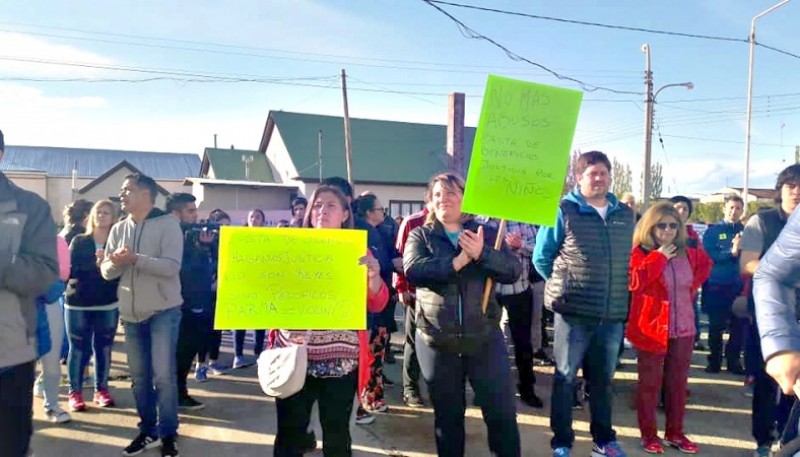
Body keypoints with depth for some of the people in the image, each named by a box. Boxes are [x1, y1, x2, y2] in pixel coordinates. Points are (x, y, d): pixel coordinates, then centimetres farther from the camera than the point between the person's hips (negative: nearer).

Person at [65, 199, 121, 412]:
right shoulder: (79, 241, 5)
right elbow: (69, 268, -4)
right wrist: (95, 266, -16)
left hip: (108, 305, 0)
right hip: (78, 303, 0)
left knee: (104, 348, 8)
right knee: (79, 349, 4)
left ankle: (101, 390, 20)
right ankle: (75, 392, 15)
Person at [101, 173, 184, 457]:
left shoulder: (167, 224, -8)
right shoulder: (118, 229, 9)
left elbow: (171, 266, -18)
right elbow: (106, 272, 5)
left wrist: (135, 259, -26)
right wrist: (115, 262, -18)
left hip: (163, 311, -6)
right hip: (131, 312, 6)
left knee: (163, 375, -5)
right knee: (139, 376, 13)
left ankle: (168, 434, 11)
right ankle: (148, 430, 27)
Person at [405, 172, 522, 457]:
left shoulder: (485, 233, 7)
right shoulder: (420, 236, 4)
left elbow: (513, 270, -5)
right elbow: (413, 269, -15)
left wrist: (481, 253, -21)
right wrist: (459, 260, -20)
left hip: (484, 336, 1)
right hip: (436, 339, 0)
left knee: (502, 411, 4)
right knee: (447, 415, 14)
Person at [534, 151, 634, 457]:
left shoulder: (625, 214, 9)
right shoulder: (564, 211, -6)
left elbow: (629, 258, 20)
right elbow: (541, 258, -2)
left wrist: (618, 291, 13)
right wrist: (564, 286, 4)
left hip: (613, 315, 4)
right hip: (573, 312, -4)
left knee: (603, 380, 16)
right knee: (565, 378, 6)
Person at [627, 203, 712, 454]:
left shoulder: (688, 254, 5)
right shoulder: (641, 253, -10)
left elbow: (705, 264, 27)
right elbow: (635, 282, -26)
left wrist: (691, 289, 14)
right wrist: (659, 256, -21)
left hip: (683, 328, 5)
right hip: (652, 327, -5)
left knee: (678, 383, 14)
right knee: (650, 383, 5)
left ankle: (675, 433, 28)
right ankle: (649, 434, 18)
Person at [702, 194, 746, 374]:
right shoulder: (713, 231, 2)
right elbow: (707, 255, -10)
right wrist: (731, 253, -22)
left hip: (739, 285, 2)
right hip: (717, 285, -2)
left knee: (739, 325, 5)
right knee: (716, 326, 5)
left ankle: (734, 361, 19)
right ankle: (714, 361, 16)